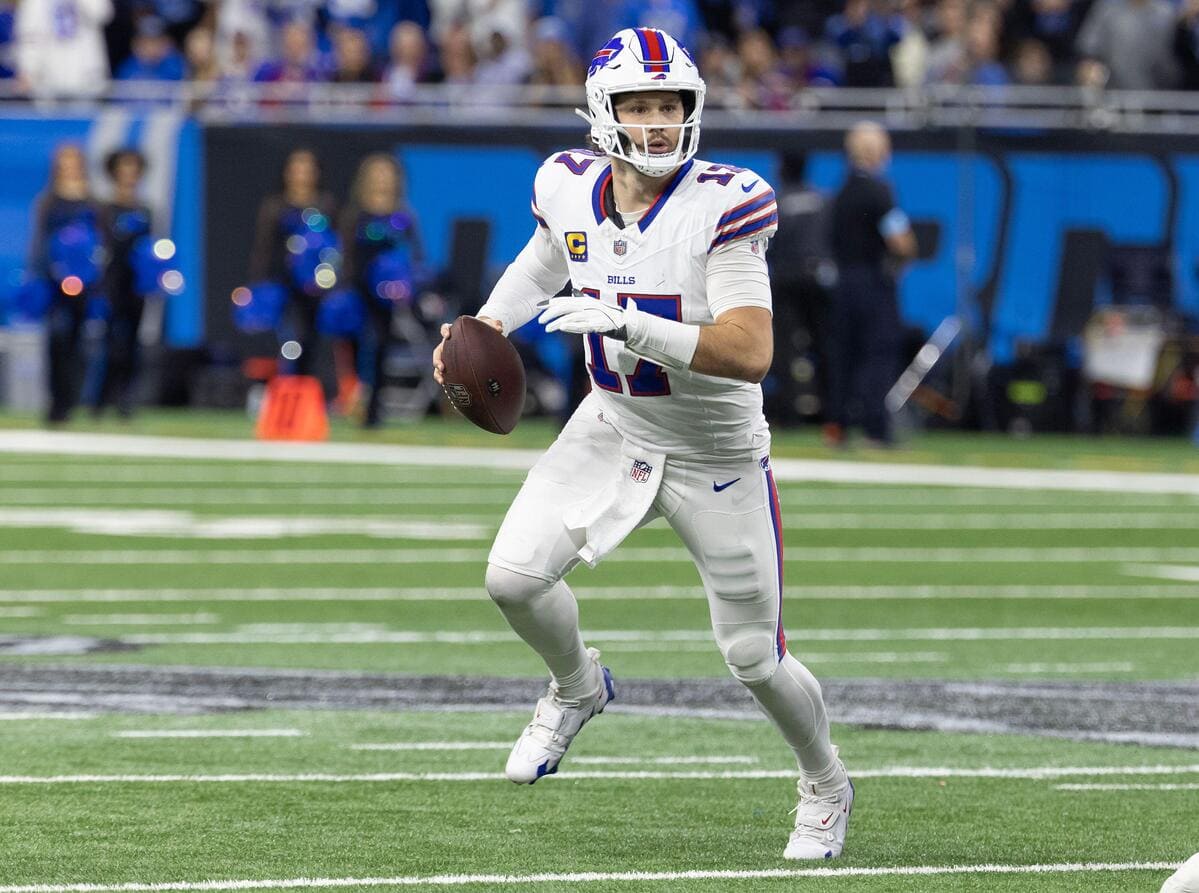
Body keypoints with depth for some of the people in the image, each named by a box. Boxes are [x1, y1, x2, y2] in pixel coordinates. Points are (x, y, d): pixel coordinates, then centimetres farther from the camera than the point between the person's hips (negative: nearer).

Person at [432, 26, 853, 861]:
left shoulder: (723, 206, -25)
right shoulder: (571, 190, -9)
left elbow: (751, 353, -33)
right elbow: (544, 261, 17)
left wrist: (630, 327, -40)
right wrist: (483, 329, 2)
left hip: (716, 453, -4)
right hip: (613, 429, 4)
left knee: (756, 659, 3)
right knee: (514, 577, -14)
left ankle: (826, 786, 34)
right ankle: (576, 687, 20)